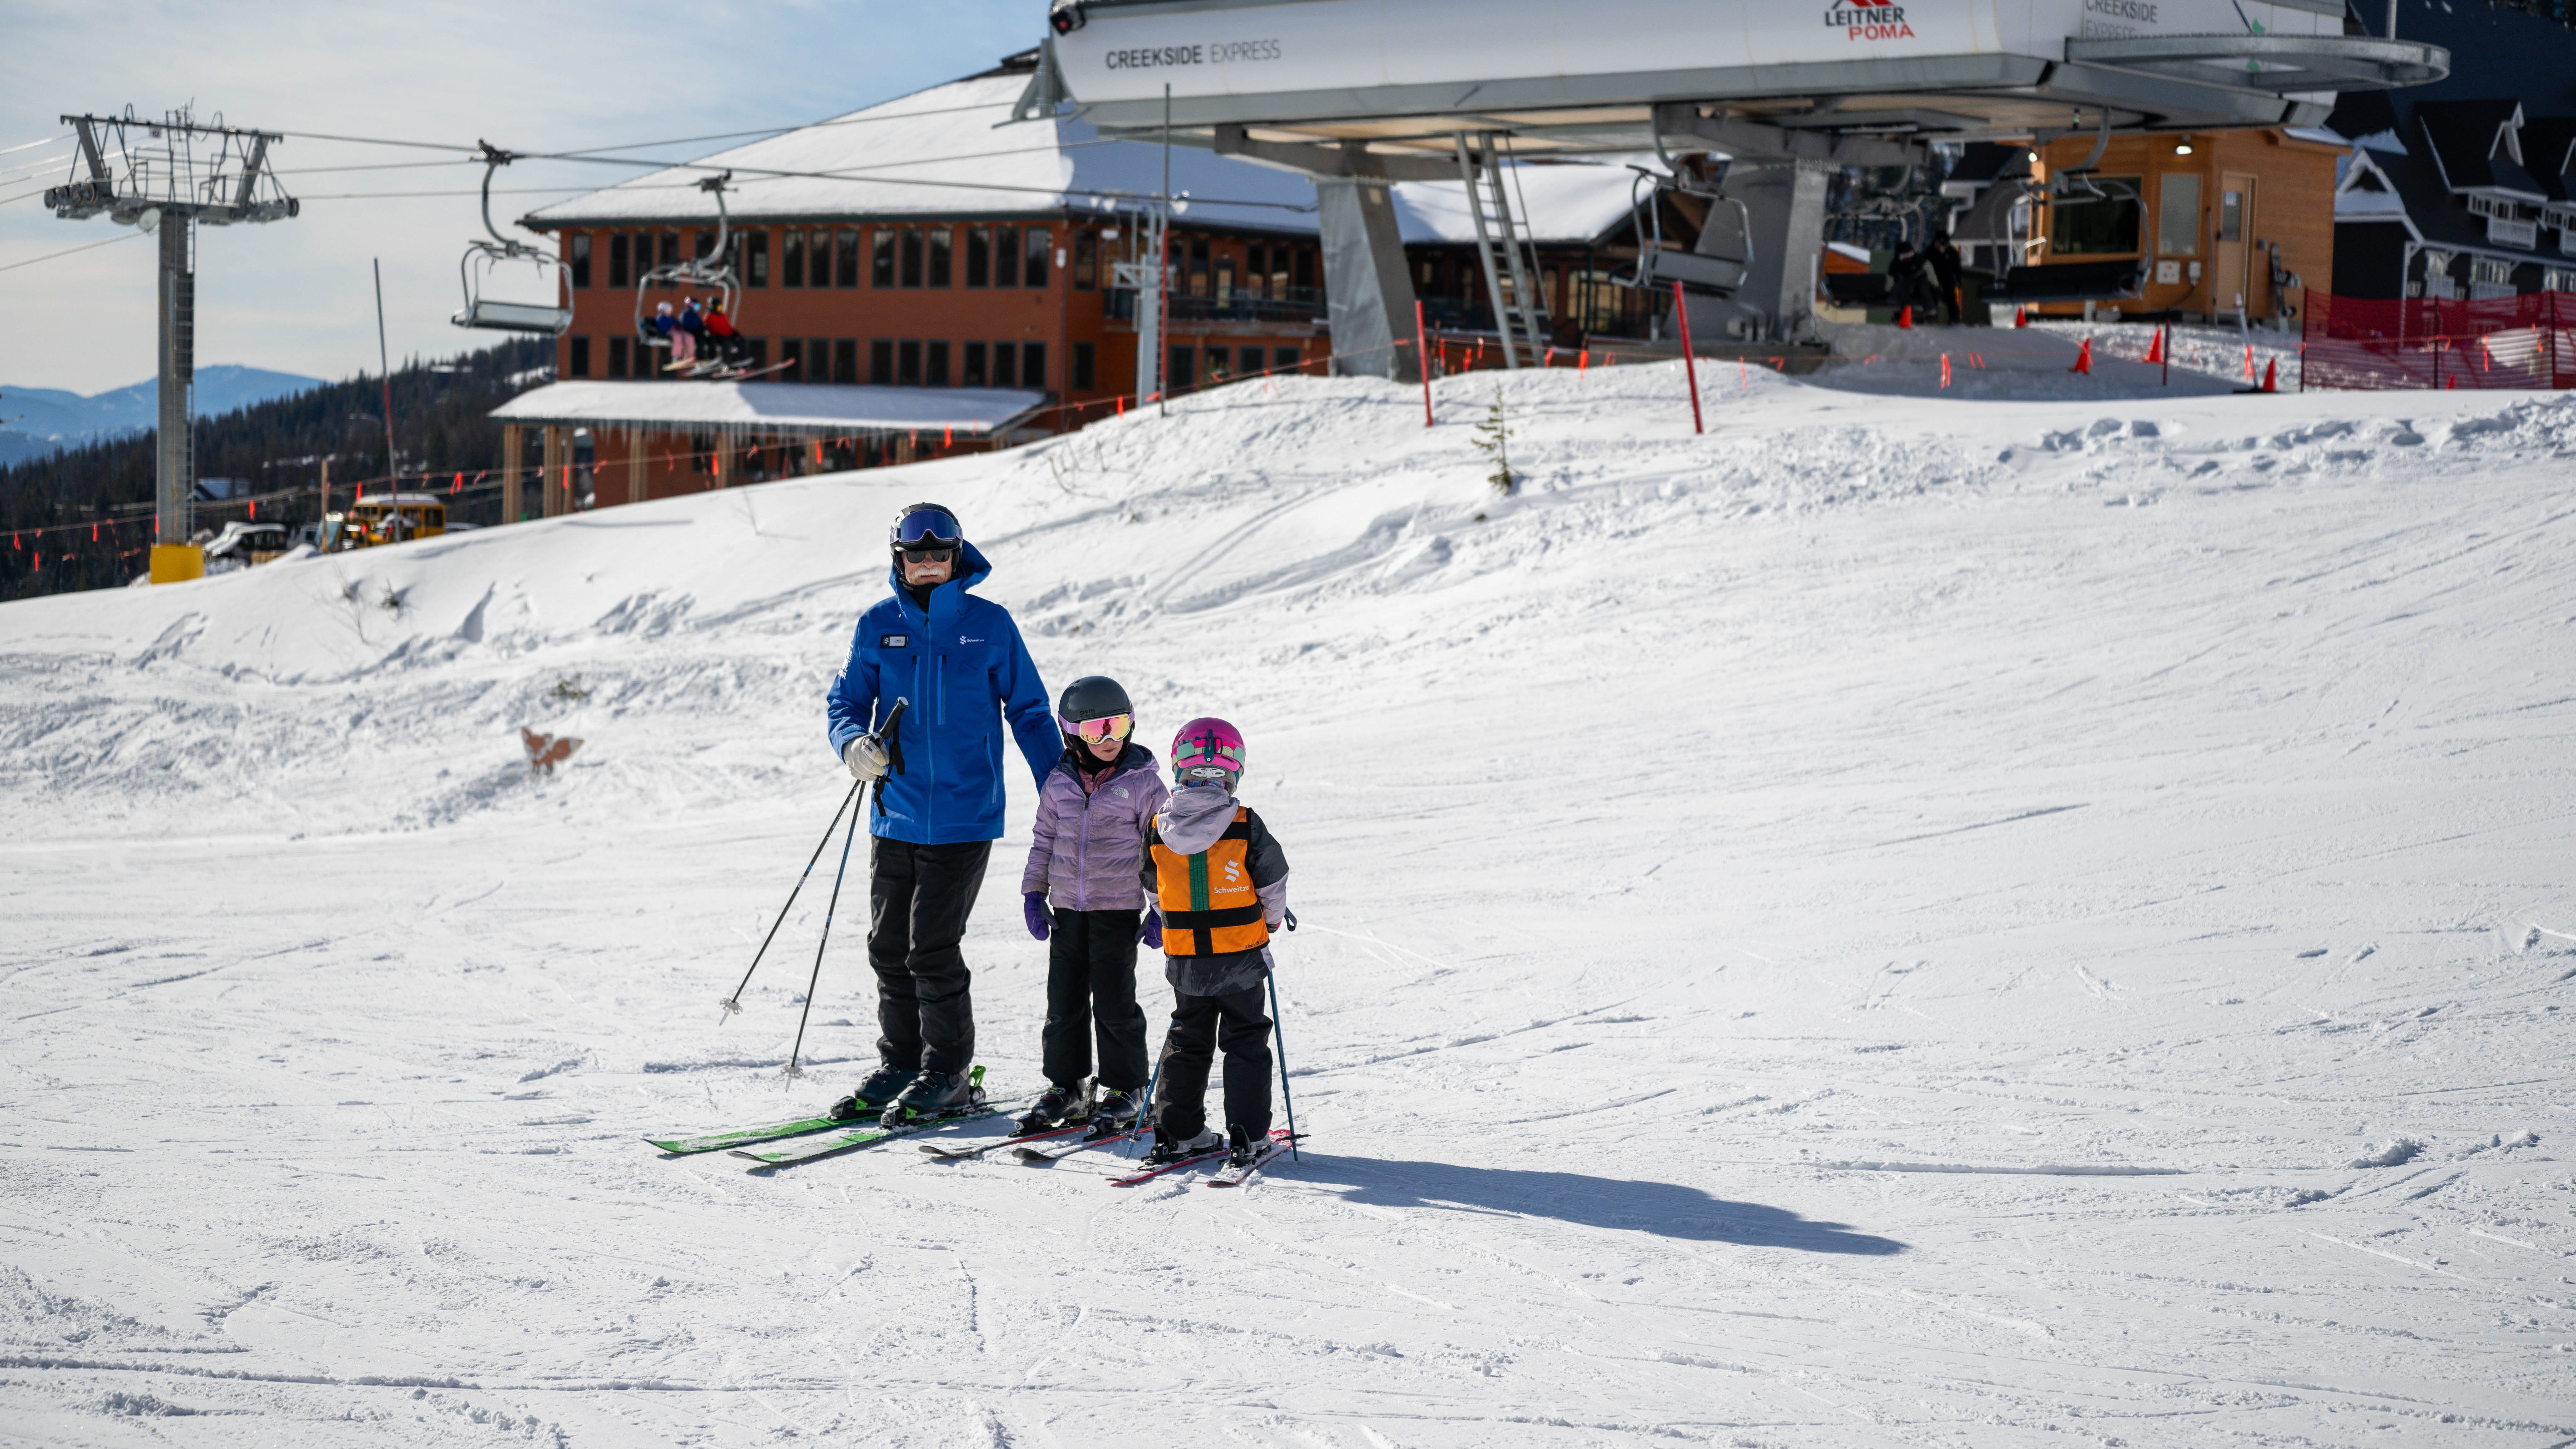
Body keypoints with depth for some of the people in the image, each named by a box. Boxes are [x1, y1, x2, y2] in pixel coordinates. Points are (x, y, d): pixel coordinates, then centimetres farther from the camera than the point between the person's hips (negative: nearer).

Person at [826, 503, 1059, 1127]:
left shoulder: (989, 624, -2)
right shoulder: (878, 625, 5)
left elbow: (1028, 712, 4)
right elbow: (846, 699, 8)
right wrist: (853, 743, -15)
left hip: (963, 813, -4)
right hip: (896, 811, 4)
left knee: (932, 949, -7)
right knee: (889, 946, 8)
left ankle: (947, 1075, 5)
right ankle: (900, 1064, 22)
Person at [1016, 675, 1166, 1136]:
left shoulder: (1142, 783, -6)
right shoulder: (1059, 784, 5)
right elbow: (1043, 840, 15)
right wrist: (1034, 894, 11)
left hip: (1119, 908, -4)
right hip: (1067, 908, 4)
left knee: (1114, 1002, -1)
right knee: (1064, 999, 7)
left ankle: (1124, 1090, 10)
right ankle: (1067, 1087, 18)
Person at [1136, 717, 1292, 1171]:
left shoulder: (1158, 829, -5)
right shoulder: (1246, 826, -14)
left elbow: (1154, 891, 8)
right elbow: (1273, 883, -4)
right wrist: (1271, 918, 17)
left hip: (1185, 961, 3)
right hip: (1242, 959, -3)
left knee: (1187, 1041, 16)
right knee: (1246, 1044, 9)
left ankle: (1177, 1134, 14)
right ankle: (1247, 1138, 5)